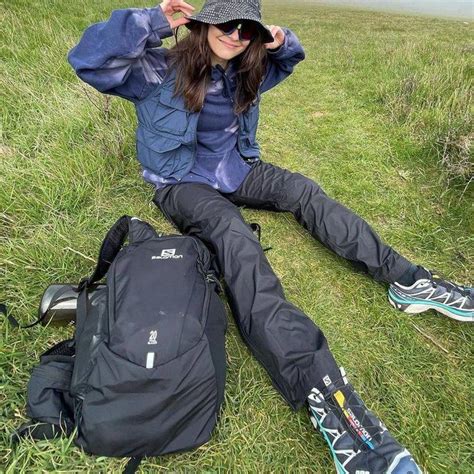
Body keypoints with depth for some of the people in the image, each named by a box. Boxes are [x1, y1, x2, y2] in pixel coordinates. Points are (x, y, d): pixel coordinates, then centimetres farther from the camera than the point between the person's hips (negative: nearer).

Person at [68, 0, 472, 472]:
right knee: (232, 233, -36)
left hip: (235, 168, 7)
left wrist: (282, 42, 2)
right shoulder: (163, 68, -8)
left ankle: (406, 279, -12)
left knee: (303, 191, -14)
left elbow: (284, 62, 25)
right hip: (183, 182, -7)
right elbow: (89, 60, -16)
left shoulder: (243, 72, 8)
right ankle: (324, 392, -50)